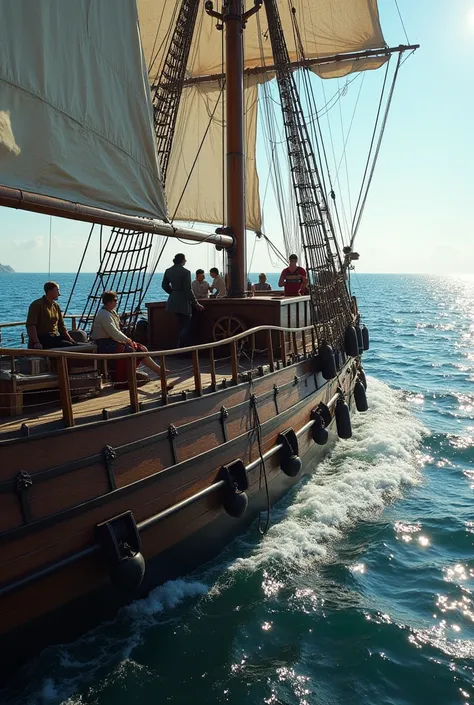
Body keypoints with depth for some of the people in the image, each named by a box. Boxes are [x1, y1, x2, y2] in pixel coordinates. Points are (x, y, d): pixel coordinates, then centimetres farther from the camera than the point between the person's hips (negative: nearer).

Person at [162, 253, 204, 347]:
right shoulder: (185, 272, -16)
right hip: (183, 302, -8)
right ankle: (181, 348, -6)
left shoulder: (168, 271, 5)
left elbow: (164, 285, 15)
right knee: (186, 326, 1)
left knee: (181, 325, 19)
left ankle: (180, 345, 23)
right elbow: (188, 290, -17)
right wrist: (196, 303, -9)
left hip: (173, 301, 8)